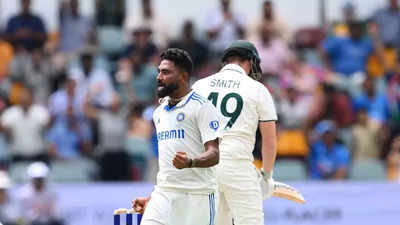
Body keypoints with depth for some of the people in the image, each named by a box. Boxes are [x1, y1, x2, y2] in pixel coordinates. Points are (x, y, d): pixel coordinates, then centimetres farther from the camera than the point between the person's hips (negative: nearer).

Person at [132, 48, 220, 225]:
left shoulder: (202, 106, -4)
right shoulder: (159, 112, 20)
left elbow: (214, 155, -13)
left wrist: (189, 162, -33)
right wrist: (151, 199, 22)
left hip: (197, 196, -6)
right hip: (163, 196, 6)